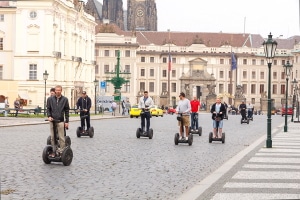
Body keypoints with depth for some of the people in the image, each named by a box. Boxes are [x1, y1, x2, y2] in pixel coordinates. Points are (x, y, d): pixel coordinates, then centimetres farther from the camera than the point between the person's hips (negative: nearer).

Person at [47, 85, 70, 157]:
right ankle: (53, 151, 12)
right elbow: (48, 109, 11)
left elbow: (67, 111, 5)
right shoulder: (50, 99, 7)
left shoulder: (65, 99, 4)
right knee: (53, 137, 5)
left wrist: (67, 121, 1)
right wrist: (49, 116, -8)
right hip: (52, 121, 2)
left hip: (61, 121, -2)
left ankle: (62, 151, 2)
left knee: (61, 138, -3)